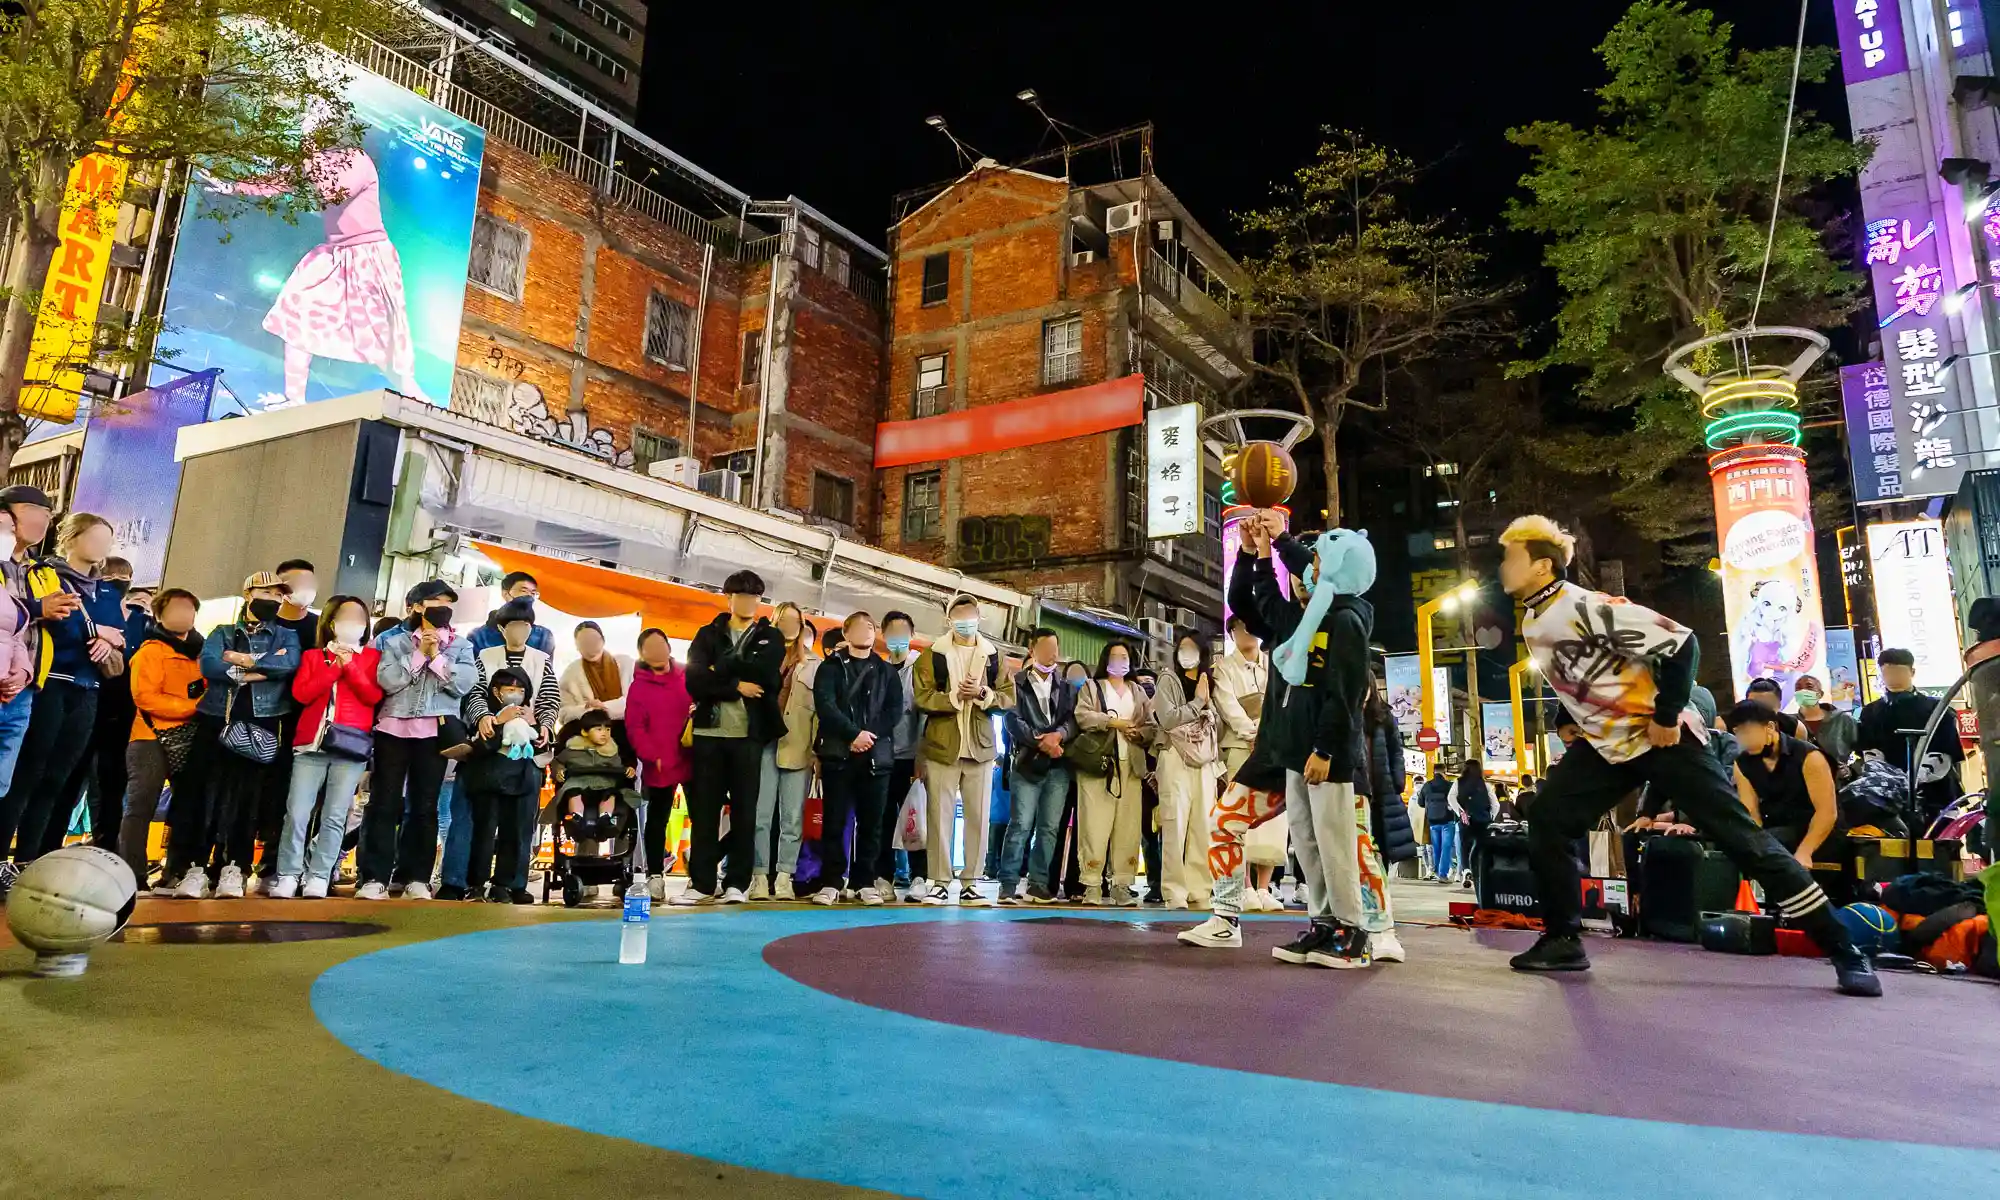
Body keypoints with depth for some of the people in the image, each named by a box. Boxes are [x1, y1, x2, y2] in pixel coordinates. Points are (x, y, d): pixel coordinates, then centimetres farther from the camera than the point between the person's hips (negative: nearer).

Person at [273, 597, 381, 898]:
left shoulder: (372, 656, 13)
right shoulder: (312, 656, 16)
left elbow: (374, 696, 0)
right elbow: (301, 693, 1)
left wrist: (350, 667, -8)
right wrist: (335, 668, -4)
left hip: (351, 745, -1)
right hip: (311, 743, 1)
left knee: (335, 816, -3)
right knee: (297, 813, -5)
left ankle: (319, 878, 0)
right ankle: (287, 877, 1)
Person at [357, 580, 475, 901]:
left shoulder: (461, 645, 9)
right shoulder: (394, 641, 8)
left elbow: (465, 683, -6)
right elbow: (387, 680, -8)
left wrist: (437, 657, -8)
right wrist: (418, 654, -9)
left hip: (435, 732, 1)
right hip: (394, 728, 0)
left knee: (424, 805, 4)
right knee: (384, 802, -1)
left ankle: (416, 878, 8)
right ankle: (375, 877, 1)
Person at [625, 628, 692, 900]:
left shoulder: (688, 678, 6)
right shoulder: (639, 686, -1)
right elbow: (634, 729, -7)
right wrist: (652, 757, -17)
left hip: (692, 762, 2)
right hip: (659, 767, -2)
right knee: (657, 820, 8)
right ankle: (655, 875, 15)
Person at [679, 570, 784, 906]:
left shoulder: (771, 637, 11)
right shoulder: (708, 635, 11)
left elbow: (767, 677, -8)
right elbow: (695, 681, -3)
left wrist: (723, 668, -7)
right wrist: (737, 686, -11)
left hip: (749, 733, -1)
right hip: (709, 731, 1)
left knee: (744, 809, 1)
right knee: (704, 808, 2)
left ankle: (737, 883, 7)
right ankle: (701, 882, 9)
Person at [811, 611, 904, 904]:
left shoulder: (886, 670, 16)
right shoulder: (831, 667, 8)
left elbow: (895, 710, 5)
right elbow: (825, 705, -7)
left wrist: (871, 735, -9)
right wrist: (854, 733, -16)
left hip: (877, 755, 2)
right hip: (838, 753, -2)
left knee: (871, 822, 1)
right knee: (834, 821, -2)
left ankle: (865, 882, 7)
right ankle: (830, 882, 4)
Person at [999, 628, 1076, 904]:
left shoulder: (1064, 686, 17)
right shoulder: (1017, 683, 6)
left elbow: (1073, 719, 5)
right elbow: (1013, 720, -6)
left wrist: (1058, 734, -16)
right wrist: (1039, 739, -18)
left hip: (1058, 765, 4)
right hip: (1028, 763, -4)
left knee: (1050, 827, 4)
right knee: (1020, 825, -8)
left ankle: (1039, 884, 9)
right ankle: (1008, 885, -6)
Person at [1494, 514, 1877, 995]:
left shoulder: (1586, 609, -25)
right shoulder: (1532, 623, 3)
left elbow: (1681, 643, -24)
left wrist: (1667, 718, -19)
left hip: (1663, 737, -8)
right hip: (1606, 743, 8)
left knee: (1742, 839, -5)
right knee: (1548, 824, -3)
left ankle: (1845, 951, 6)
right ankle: (1563, 940, 6)